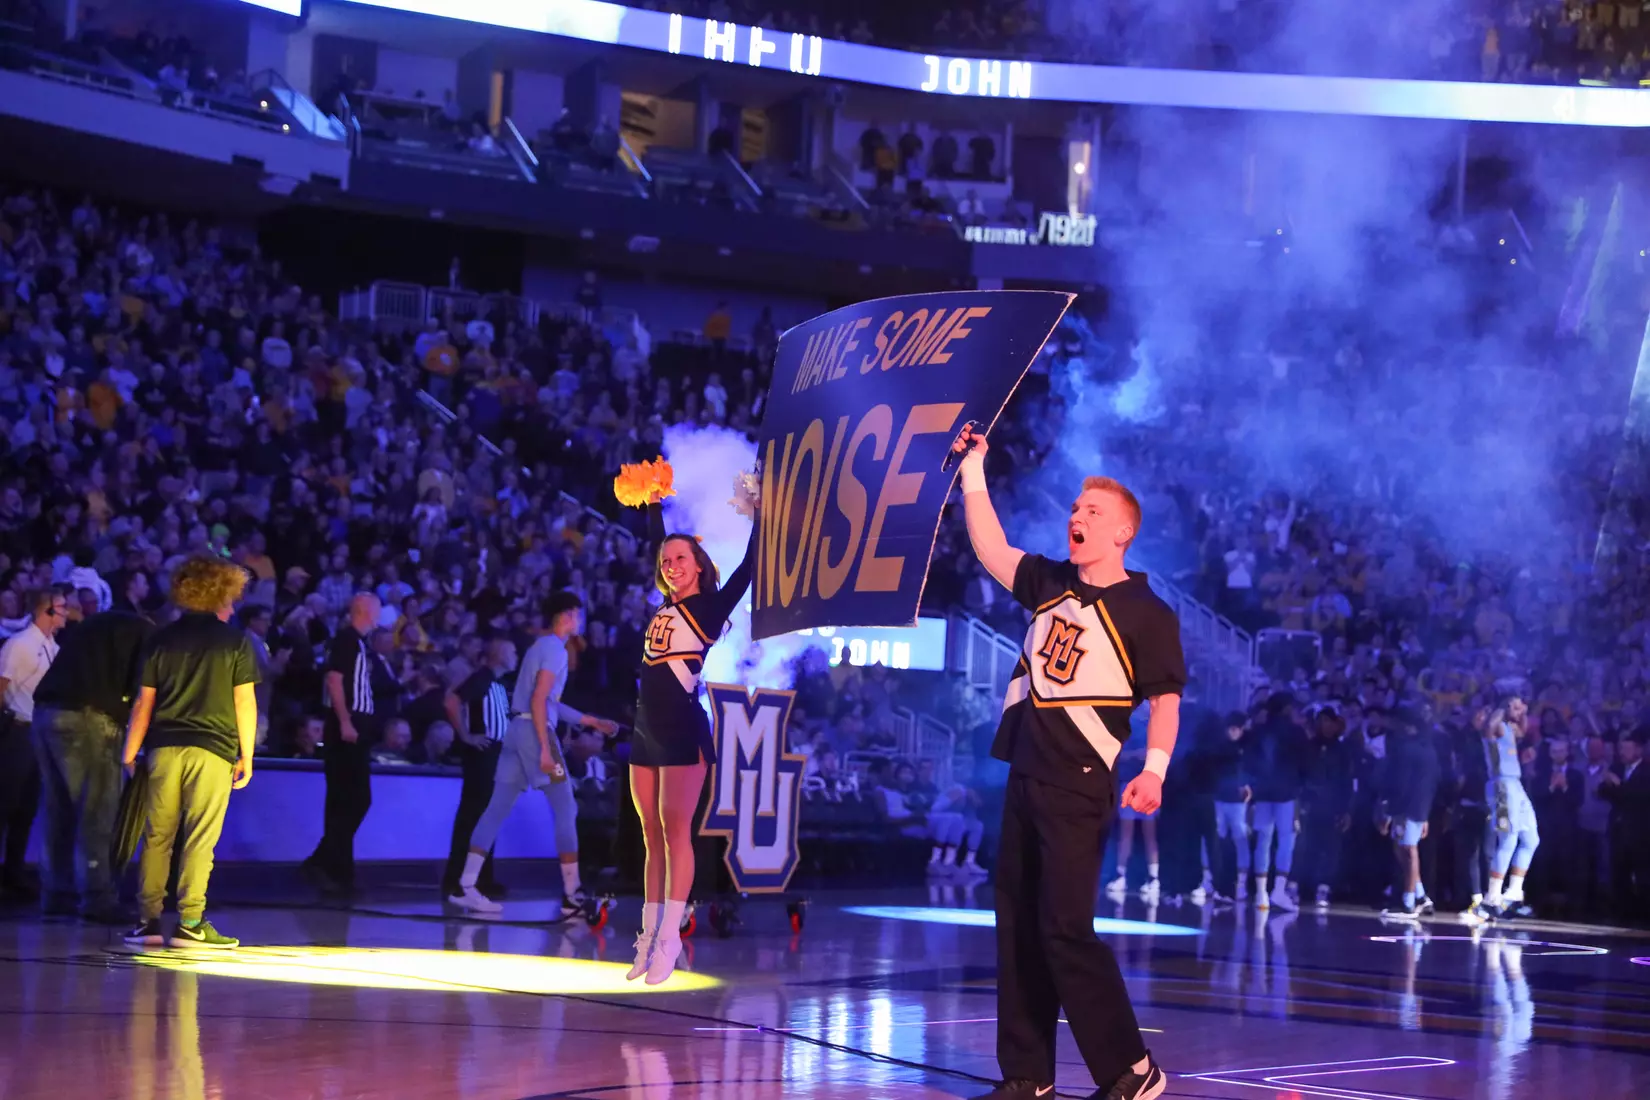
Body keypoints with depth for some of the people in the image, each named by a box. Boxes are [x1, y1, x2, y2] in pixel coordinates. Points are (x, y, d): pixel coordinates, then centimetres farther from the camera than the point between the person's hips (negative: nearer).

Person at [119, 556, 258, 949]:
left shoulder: (162, 638, 10)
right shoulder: (235, 640, 3)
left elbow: (144, 702, 8)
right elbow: (245, 701, 1)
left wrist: (130, 753, 13)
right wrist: (246, 756, 7)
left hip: (165, 747, 3)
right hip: (213, 748, -3)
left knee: (157, 836, 7)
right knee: (199, 839, -3)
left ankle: (148, 920, 7)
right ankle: (190, 923, -6)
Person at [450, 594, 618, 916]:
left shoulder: (542, 646, 22)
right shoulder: (554, 648, -8)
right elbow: (538, 700, -17)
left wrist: (591, 721, 28)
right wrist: (545, 748, -22)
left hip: (518, 730, 9)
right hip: (535, 731, -9)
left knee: (498, 809, 6)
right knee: (566, 811, -4)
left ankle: (466, 887, 2)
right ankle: (572, 894, -4)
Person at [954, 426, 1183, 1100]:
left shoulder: (1146, 613, -6)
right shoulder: (1050, 584, 12)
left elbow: (1166, 700, -7)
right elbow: (992, 552, 18)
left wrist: (1154, 771, -20)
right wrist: (973, 472, 16)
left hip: (1079, 784, -7)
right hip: (1025, 776, 7)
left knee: (1064, 926, -13)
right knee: (1016, 924, 7)